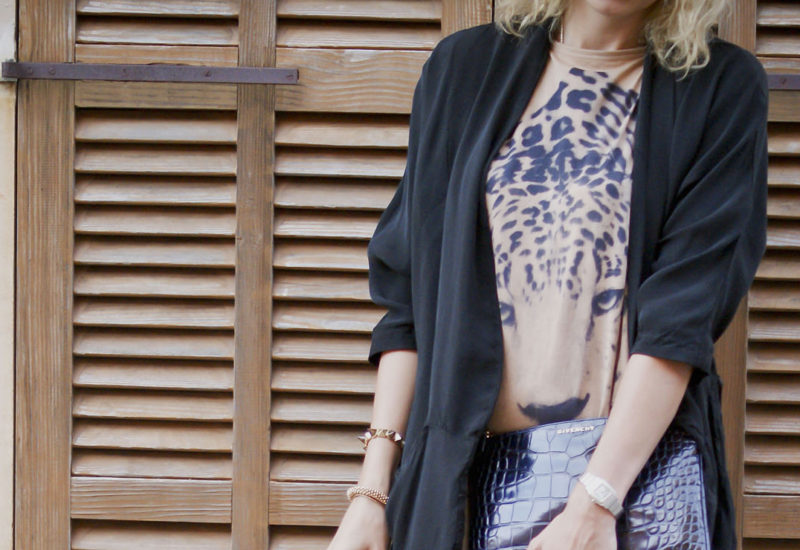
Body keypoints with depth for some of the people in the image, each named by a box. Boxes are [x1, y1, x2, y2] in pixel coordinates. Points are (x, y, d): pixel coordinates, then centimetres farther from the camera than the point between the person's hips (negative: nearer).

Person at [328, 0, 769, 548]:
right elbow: (409, 298, 6)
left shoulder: (724, 85, 1)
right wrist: (374, 491, -1)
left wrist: (592, 505, -19)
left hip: (638, 472, -2)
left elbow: (683, 317, -10)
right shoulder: (464, 66, 9)